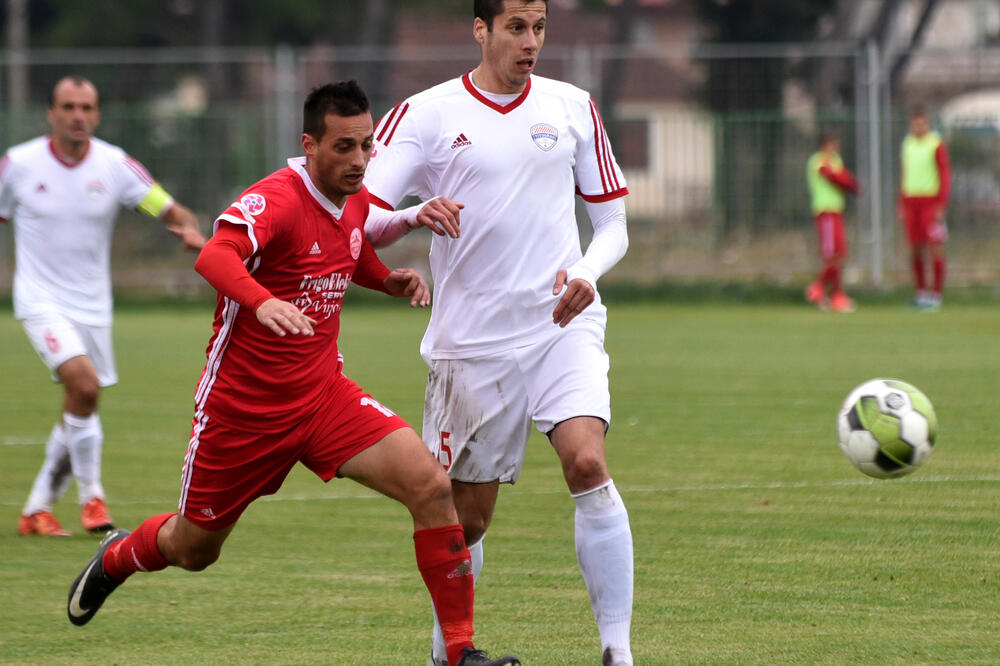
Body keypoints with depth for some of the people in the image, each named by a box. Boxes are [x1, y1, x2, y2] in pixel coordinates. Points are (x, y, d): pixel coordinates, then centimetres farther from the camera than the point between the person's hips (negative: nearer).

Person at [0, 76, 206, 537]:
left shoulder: (114, 165, -5)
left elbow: (170, 210, -6)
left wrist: (191, 230, -29)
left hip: (92, 305, 4)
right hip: (41, 300, -4)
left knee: (79, 414, 7)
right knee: (84, 382, -25)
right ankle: (92, 498, -9)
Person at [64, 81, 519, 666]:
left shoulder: (356, 201, 1)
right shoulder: (277, 200, -22)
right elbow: (214, 257, -42)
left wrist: (392, 280, 4)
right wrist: (263, 301, -61)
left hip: (323, 395, 5)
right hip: (242, 404, -5)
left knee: (431, 486, -18)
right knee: (193, 548, 14)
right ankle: (118, 558, 51)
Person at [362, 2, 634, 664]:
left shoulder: (572, 108, 7)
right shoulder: (427, 113, -1)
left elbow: (613, 222, 13)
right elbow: (357, 221, -8)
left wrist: (588, 272, -8)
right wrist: (415, 216, -29)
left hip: (563, 324, 1)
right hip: (471, 341, -1)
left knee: (588, 466, -22)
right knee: (467, 517, 5)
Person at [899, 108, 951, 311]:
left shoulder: (937, 145, -5)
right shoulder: (907, 146, 12)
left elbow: (945, 176, -7)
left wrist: (941, 207, -14)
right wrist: (901, 208, 13)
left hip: (932, 201, -5)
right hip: (911, 201, 5)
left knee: (935, 248, -8)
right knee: (915, 248, 3)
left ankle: (936, 294, -4)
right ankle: (920, 292, 11)